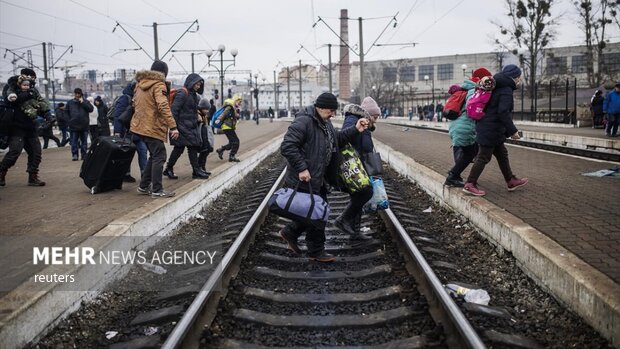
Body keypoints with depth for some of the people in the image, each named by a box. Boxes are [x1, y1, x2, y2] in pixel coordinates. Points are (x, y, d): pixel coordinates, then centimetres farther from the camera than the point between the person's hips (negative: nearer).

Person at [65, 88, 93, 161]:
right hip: (74, 126, 0)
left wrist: (82, 103, -10)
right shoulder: (70, 103, 8)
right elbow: (66, 112, 11)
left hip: (84, 126, 0)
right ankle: (74, 155, 2)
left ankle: (84, 155, 12)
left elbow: (91, 109, -7)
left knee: (84, 141, 6)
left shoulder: (85, 102, 8)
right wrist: (69, 120, 1)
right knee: (74, 142, -1)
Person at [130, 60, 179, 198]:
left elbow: (135, 104, 23)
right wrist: (173, 126, -28)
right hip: (153, 127, -9)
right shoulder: (159, 85, -12)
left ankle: (144, 186, 22)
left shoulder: (140, 83, 14)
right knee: (159, 157, -2)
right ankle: (157, 190, -2)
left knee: (154, 155, 19)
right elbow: (163, 106, -24)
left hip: (141, 126, 9)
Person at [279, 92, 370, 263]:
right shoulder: (303, 122, -22)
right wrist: (301, 168, -28)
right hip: (305, 180, -10)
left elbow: (336, 139, 21)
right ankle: (316, 252, 19)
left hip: (319, 179, 10)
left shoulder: (324, 122, 10)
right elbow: (287, 147, -27)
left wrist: (355, 130, 7)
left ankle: (290, 232, 35)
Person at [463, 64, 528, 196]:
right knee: (483, 157, -5)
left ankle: (511, 181, 27)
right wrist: (512, 131, -21)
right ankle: (470, 185, -1)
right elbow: (503, 112, -24)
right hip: (491, 130, -10)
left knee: (502, 154, 17)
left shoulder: (498, 87, 15)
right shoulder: (506, 90, -15)